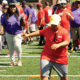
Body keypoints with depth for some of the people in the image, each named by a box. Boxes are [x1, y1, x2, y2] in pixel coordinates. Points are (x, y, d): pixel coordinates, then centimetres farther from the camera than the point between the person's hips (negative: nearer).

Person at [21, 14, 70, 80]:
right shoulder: (48, 30, 3)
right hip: (47, 57, 1)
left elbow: (66, 42, -24)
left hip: (60, 59, -1)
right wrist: (28, 35, 22)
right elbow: (40, 32, 21)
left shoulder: (65, 32, -8)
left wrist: (58, 45, -44)